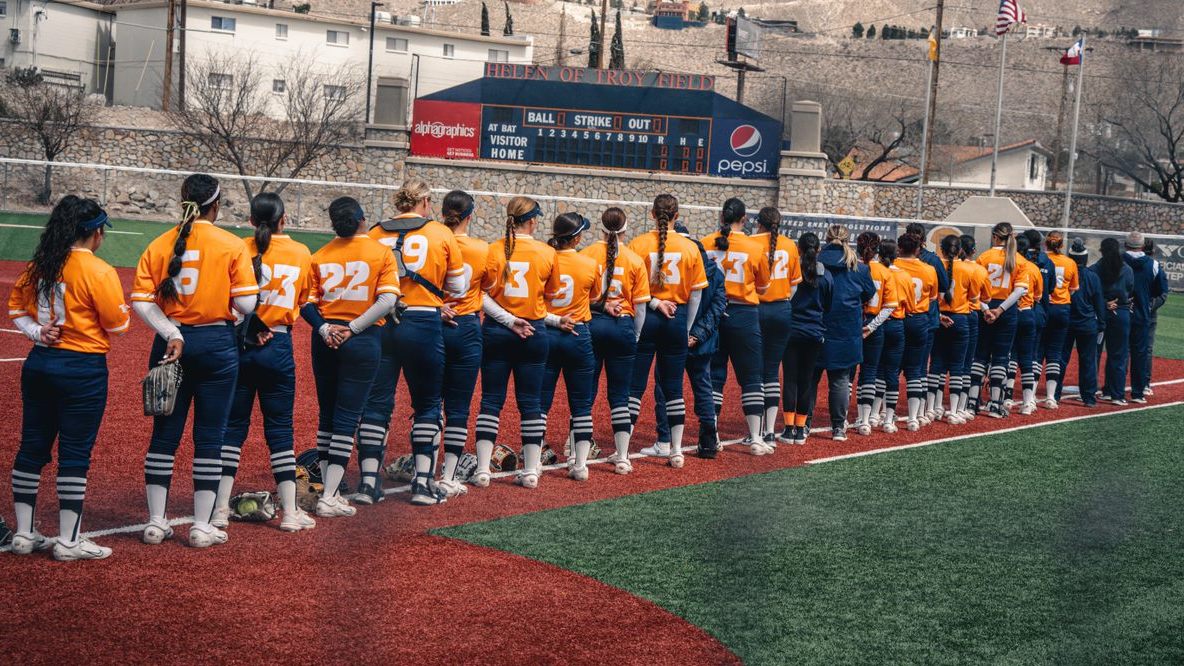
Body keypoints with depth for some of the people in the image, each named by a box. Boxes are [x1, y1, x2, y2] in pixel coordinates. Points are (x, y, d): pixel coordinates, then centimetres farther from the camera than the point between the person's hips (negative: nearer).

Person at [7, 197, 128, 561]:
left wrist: (37, 333, 3)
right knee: (75, 453, 1)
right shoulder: (99, 271, -15)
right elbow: (118, 325, -11)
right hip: (83, 370, -6)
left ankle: (23, 534, 20)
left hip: (38, 364, 6)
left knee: (32, 448, 12)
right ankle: (69, 541, 6)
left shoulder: (38, 266, 4)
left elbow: (16, 308, 12)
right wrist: (122, 308, 8)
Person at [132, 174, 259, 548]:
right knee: (210, 437, 5)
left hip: (171, 344, 3)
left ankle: (156, 523, 16)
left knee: (165, 433, 11)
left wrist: (170, 334, -8)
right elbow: (246, 304, -11)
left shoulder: (159, 245, 2)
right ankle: (202, 527, 8)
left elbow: (141, 301, -6)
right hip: (216, 344, -3)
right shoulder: (232, 245, -7)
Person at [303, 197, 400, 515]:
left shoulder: (320, 255, 4)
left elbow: (306, 301, -5)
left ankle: (329, 490, 20)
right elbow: (387, 300, -14)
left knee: (327, 415, 15)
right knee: (347, 418, -1)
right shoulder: (381, 252, -5)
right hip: (362, 342, -3)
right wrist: (354, 328, -13)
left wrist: (323, 328, -11)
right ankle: (329, 498, -6)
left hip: (326, 338, 3)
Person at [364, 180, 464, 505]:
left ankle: (368, 481, 7)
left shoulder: (374, 234, 4)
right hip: (423, 324, -2)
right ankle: (423, 482, 8)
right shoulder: (441, 234, 0)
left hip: (379, 325, 2)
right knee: (428, 404, 10)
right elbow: (457, 286, 4)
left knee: (376, 403, 8)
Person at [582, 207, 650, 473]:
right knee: (620, 395, 8)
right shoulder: (635, 261, 0)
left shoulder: (586, 255, -3)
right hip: (623, 327, 0)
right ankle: (622, 457, 8)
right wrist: (635, 336, 12)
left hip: (591, 324, 0)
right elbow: (640, 306, 1)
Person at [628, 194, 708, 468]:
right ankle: (676, 451, 13)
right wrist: (687, 330, 11)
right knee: (673, 387, 10)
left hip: (645, 318, -2)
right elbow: (696, 294, 4)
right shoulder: (690, 247, 0)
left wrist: (654, 303, -6)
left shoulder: (638, 244, -5)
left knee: (634, 385, 2)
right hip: (677, 318, 2)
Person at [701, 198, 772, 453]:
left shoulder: (704, 244, -4)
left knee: (713, 375, 10)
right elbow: (763, 288, 5)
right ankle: (755, 438, 4)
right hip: (743, 315, -2)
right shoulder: (755, 248, -6)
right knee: (751, 377, 6)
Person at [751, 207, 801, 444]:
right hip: (782, 310, 3)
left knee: (756, 370, 3)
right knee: (773, 371, 8)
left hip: (757, 309, -3)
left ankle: (758, 431, 2)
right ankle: (770, 431, 6)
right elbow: (795, 282, 10)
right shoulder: (790, 245, 4)